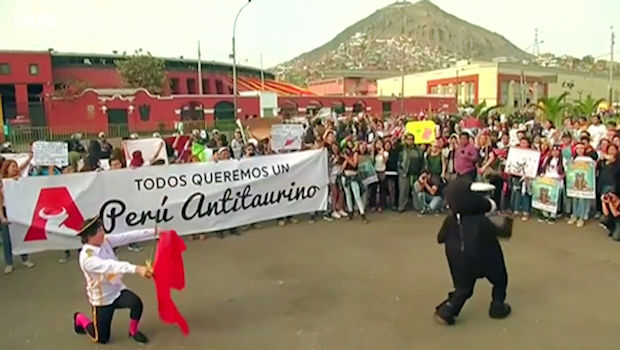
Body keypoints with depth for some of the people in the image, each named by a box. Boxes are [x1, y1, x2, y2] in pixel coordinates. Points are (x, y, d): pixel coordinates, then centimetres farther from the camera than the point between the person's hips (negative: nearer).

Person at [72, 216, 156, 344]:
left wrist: (154, 232, -25)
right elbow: (111, 266, -47)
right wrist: (136, 269, -61)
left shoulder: (105, 241, -10)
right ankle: (80, 319, 37)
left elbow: (128, 236, -15)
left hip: (117, 290, 5)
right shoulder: (87, 258, -30)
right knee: (102, 338, 8)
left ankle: (133, 331, 5)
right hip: (102, 299, -5)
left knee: (136, 303, -25)